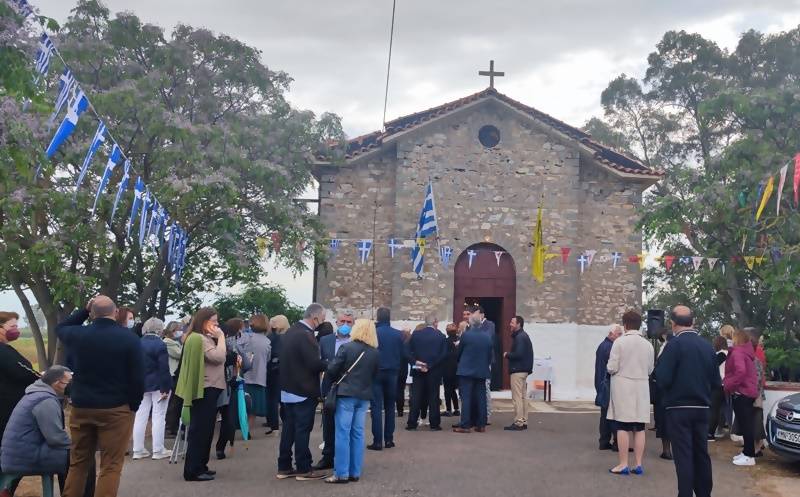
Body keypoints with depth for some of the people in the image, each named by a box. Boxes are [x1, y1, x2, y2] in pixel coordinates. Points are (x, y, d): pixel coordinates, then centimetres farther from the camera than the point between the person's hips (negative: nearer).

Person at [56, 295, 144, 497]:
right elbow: (138, 378, -9)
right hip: (116, 409, -3)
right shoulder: (129, 338, -10)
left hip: (81, 406, 4)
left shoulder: (77, 334, -2)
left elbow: (60, 328, 24)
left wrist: (84, 311, 17)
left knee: (78, 463, 15)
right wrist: (133, 406, 3)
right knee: (111, 466, -1)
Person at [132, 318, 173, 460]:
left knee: (140, 417, 9)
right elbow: (164, 368, -18)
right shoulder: (160, 344, -15)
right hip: (157, 385, -6)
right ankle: (158, 451, 1)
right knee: (159, 417, -1)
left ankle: (138, 450, 11)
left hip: (141, 385, 6)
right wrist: (165, 388, -15)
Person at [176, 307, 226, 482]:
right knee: (199, 429, -8)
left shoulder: (204, 338, 18)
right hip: (205, 389, -11)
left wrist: (218, 338, 5)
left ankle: (200, 466, 22)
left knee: (205, 429, 15)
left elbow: (220, 358, 15)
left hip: (208, 389, 11)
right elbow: (218, 357, -23)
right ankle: (192, 471, -4)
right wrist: (220, 337, -15)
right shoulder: (199, 339, -15)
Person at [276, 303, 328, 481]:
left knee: (289, 428, 12)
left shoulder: (290, 332, 11)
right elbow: (315, 363, -24)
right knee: (302, 429, -2)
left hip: (288, 389, 9)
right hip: (304, 391, -9)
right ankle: (303, 469, 4)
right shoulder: (305, 335, -20)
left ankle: (284, 467, 17)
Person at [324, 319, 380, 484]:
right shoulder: (376, 353, 2)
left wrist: (335, 380, 11)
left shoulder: (346, 347, -10)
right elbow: (375, 374, 9)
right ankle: (355, 472, 12)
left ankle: (341, 473, -1)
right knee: (357, 434, 10)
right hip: (364, 395, 4)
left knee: (343, 433, -1)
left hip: (346, 394, -4)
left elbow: (331, 370, -9)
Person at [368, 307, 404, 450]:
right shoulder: (398, 335, -1)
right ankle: (389, 439, 12)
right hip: (392, 374, 3)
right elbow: (403, 355, 2)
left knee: (376, 407, -1)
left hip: (376, 373, -3)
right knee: (390, 407, 12)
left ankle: (377, 441, -5)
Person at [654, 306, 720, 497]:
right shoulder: (707, 345, 3)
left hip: (679, 409, -5)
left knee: (683, 455, -2)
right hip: (702, 409, 5)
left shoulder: (675, 344, -13)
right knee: (702, 454, 14)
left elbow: (663, 380, -16)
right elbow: (716, 382, 7)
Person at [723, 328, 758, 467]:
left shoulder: (737, 352, -15)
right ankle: (746, 452, 21)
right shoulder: (747, 352, 14)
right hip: (749, 392, 10)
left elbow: (740, 371, -29)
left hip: (741, 393, -10)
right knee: (746, 424, 14)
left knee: (745, 424, -8)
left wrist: (728, 385, -19)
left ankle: (750, 456, -8)